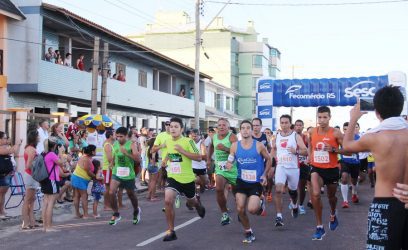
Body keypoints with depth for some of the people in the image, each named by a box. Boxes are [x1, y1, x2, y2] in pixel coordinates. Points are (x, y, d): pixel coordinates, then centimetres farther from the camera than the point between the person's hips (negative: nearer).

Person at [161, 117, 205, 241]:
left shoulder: (188, 141, -15)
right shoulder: (168, 142, 2)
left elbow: (198, 158, -19)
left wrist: (182, 151, -26)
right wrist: (166, 158, 6)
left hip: (187, 179, -2)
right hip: (173, 178, 3)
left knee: (191, 202, 20)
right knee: (168, 201, -20)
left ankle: (198, 204, 60)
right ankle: (171, 231, -10)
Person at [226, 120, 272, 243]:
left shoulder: (259, 145, -11)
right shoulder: (235, 146, -5)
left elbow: (269, 160, 4)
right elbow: (230, 161, 6)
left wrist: (264, 175, -5)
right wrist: (228, 165, -18)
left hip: (256, 182, -3)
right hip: (241, 181, 3)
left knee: (252, 209, -17)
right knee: (240, 209, -1)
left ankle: (261, 203, 21)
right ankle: (248, 232, 21)